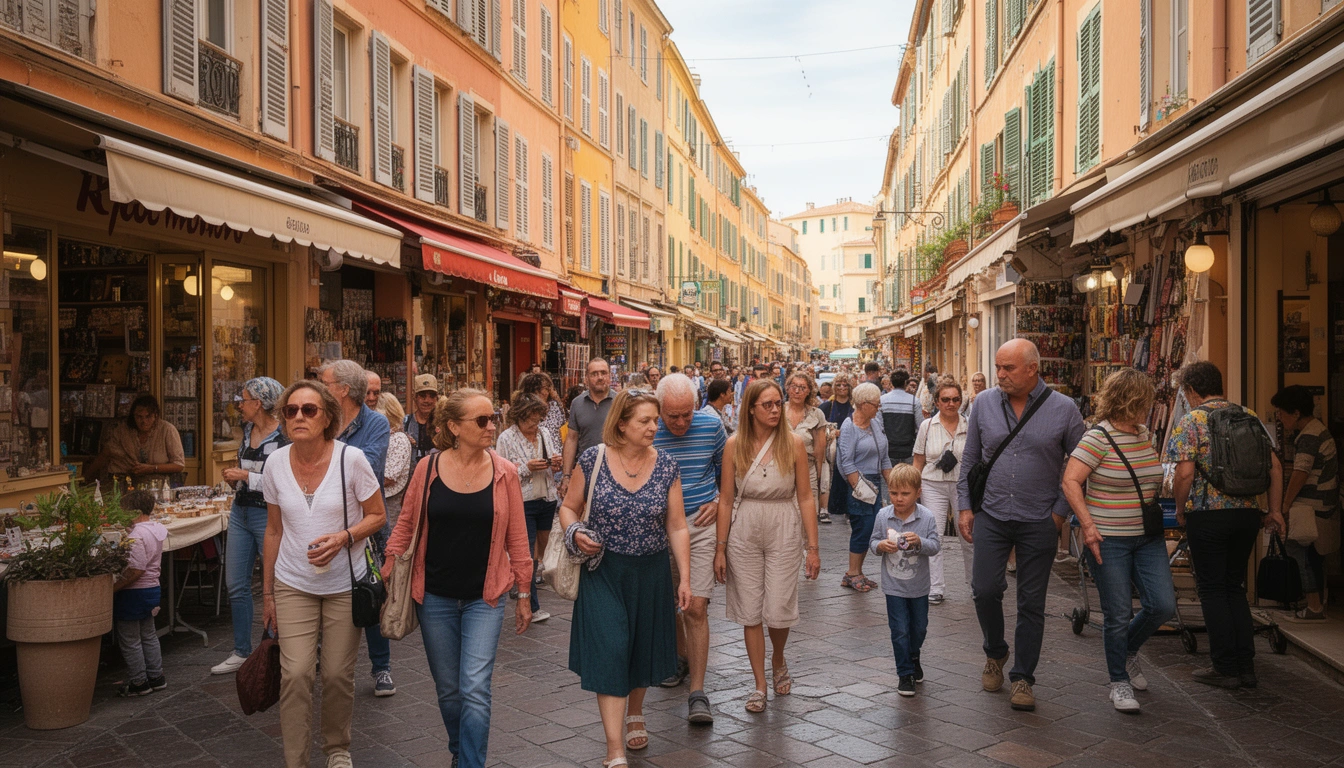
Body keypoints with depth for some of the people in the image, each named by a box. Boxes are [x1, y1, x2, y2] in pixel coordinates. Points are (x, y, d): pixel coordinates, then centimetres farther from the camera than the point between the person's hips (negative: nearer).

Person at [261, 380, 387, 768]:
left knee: (338, 674, 6)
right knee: (295, 674, -8)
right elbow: (274, 530, 8)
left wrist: (343, 537, -23)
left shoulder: (351, 459, -12)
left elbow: (377, 516, -3)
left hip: (344, 584, -1)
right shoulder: (275, 463, -2)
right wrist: (267, 592, 10)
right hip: (293, 586, 2)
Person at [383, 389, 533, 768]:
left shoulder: (504, 471, -7)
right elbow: (406, 524, 4)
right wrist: (385, 574, -1)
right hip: (435, 597, 1)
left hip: (485, 598, -1)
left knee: (475, 690, -9)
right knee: (448, 690, 15)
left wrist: (523, 594, 4)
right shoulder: (428, 467, -6)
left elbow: (516, 537, 0)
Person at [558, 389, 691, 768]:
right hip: (603, 570, -2)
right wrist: (575, 534, -17)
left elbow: (676, 526, -1)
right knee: (610, 650, -7)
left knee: (644, 647, 15)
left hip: (652, 571, 2)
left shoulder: (666, 465, -4)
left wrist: (684, 577, -3)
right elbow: (569, 507, 3)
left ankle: (635, 714, 44)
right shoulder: (593, 460, -8)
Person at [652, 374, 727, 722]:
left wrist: (719, 502, -1)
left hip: (699, 525, -1)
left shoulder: (711, 426, -6)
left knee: (696, 607, -10)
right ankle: (681, 656, 45)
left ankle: (698, 693, -3)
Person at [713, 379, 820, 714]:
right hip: (744, 533, 1)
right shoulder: (735, 445, -2)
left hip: (784, 532, -1)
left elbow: (805, 497, -2)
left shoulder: (793, 443, -4)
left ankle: (778, 661, 32)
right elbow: (726, 499, 1)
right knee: (750, 611, 4)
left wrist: (813, 547, -4)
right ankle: (760, 685, 18)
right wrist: (720, 548, 0)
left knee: (778, 610, -1)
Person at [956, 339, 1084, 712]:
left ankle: (1022, 678, 19)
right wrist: (964, 507, 4)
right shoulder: (984, 404, 1)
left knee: (1032, 603, 5)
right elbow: (969, 460, 9)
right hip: (991, 516, 2)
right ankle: (995, 653, 25)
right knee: (984, 590, -3)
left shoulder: (1063, 409, -5)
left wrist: (1060, 510, -4)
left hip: (1038, 522, -1)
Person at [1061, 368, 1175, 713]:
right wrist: (1087, 524, -25)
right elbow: (1071, 481, -18)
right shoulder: (1098, 436, -13)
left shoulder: (1144, 434, 9)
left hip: (1148, 538, 6)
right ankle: (1119, 682, 18)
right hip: (1108, 540, -6)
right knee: (1119, 614, 0)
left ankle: (1127, 650, 30)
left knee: (1163, 605, 1)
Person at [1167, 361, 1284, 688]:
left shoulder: (1191, 421, -8)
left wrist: (1180, 510, -3)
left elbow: (1185, 474, -18)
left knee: (1213, 590, 6)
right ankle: (1246, 667, 18)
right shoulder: (1249, 416, 9)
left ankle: (1226, 668, 9)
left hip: (1208, 515, -6)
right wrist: (1275, 510, 11)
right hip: (1248, 513, 6)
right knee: (1234, 587, 17)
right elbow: (1275, 466, 6)